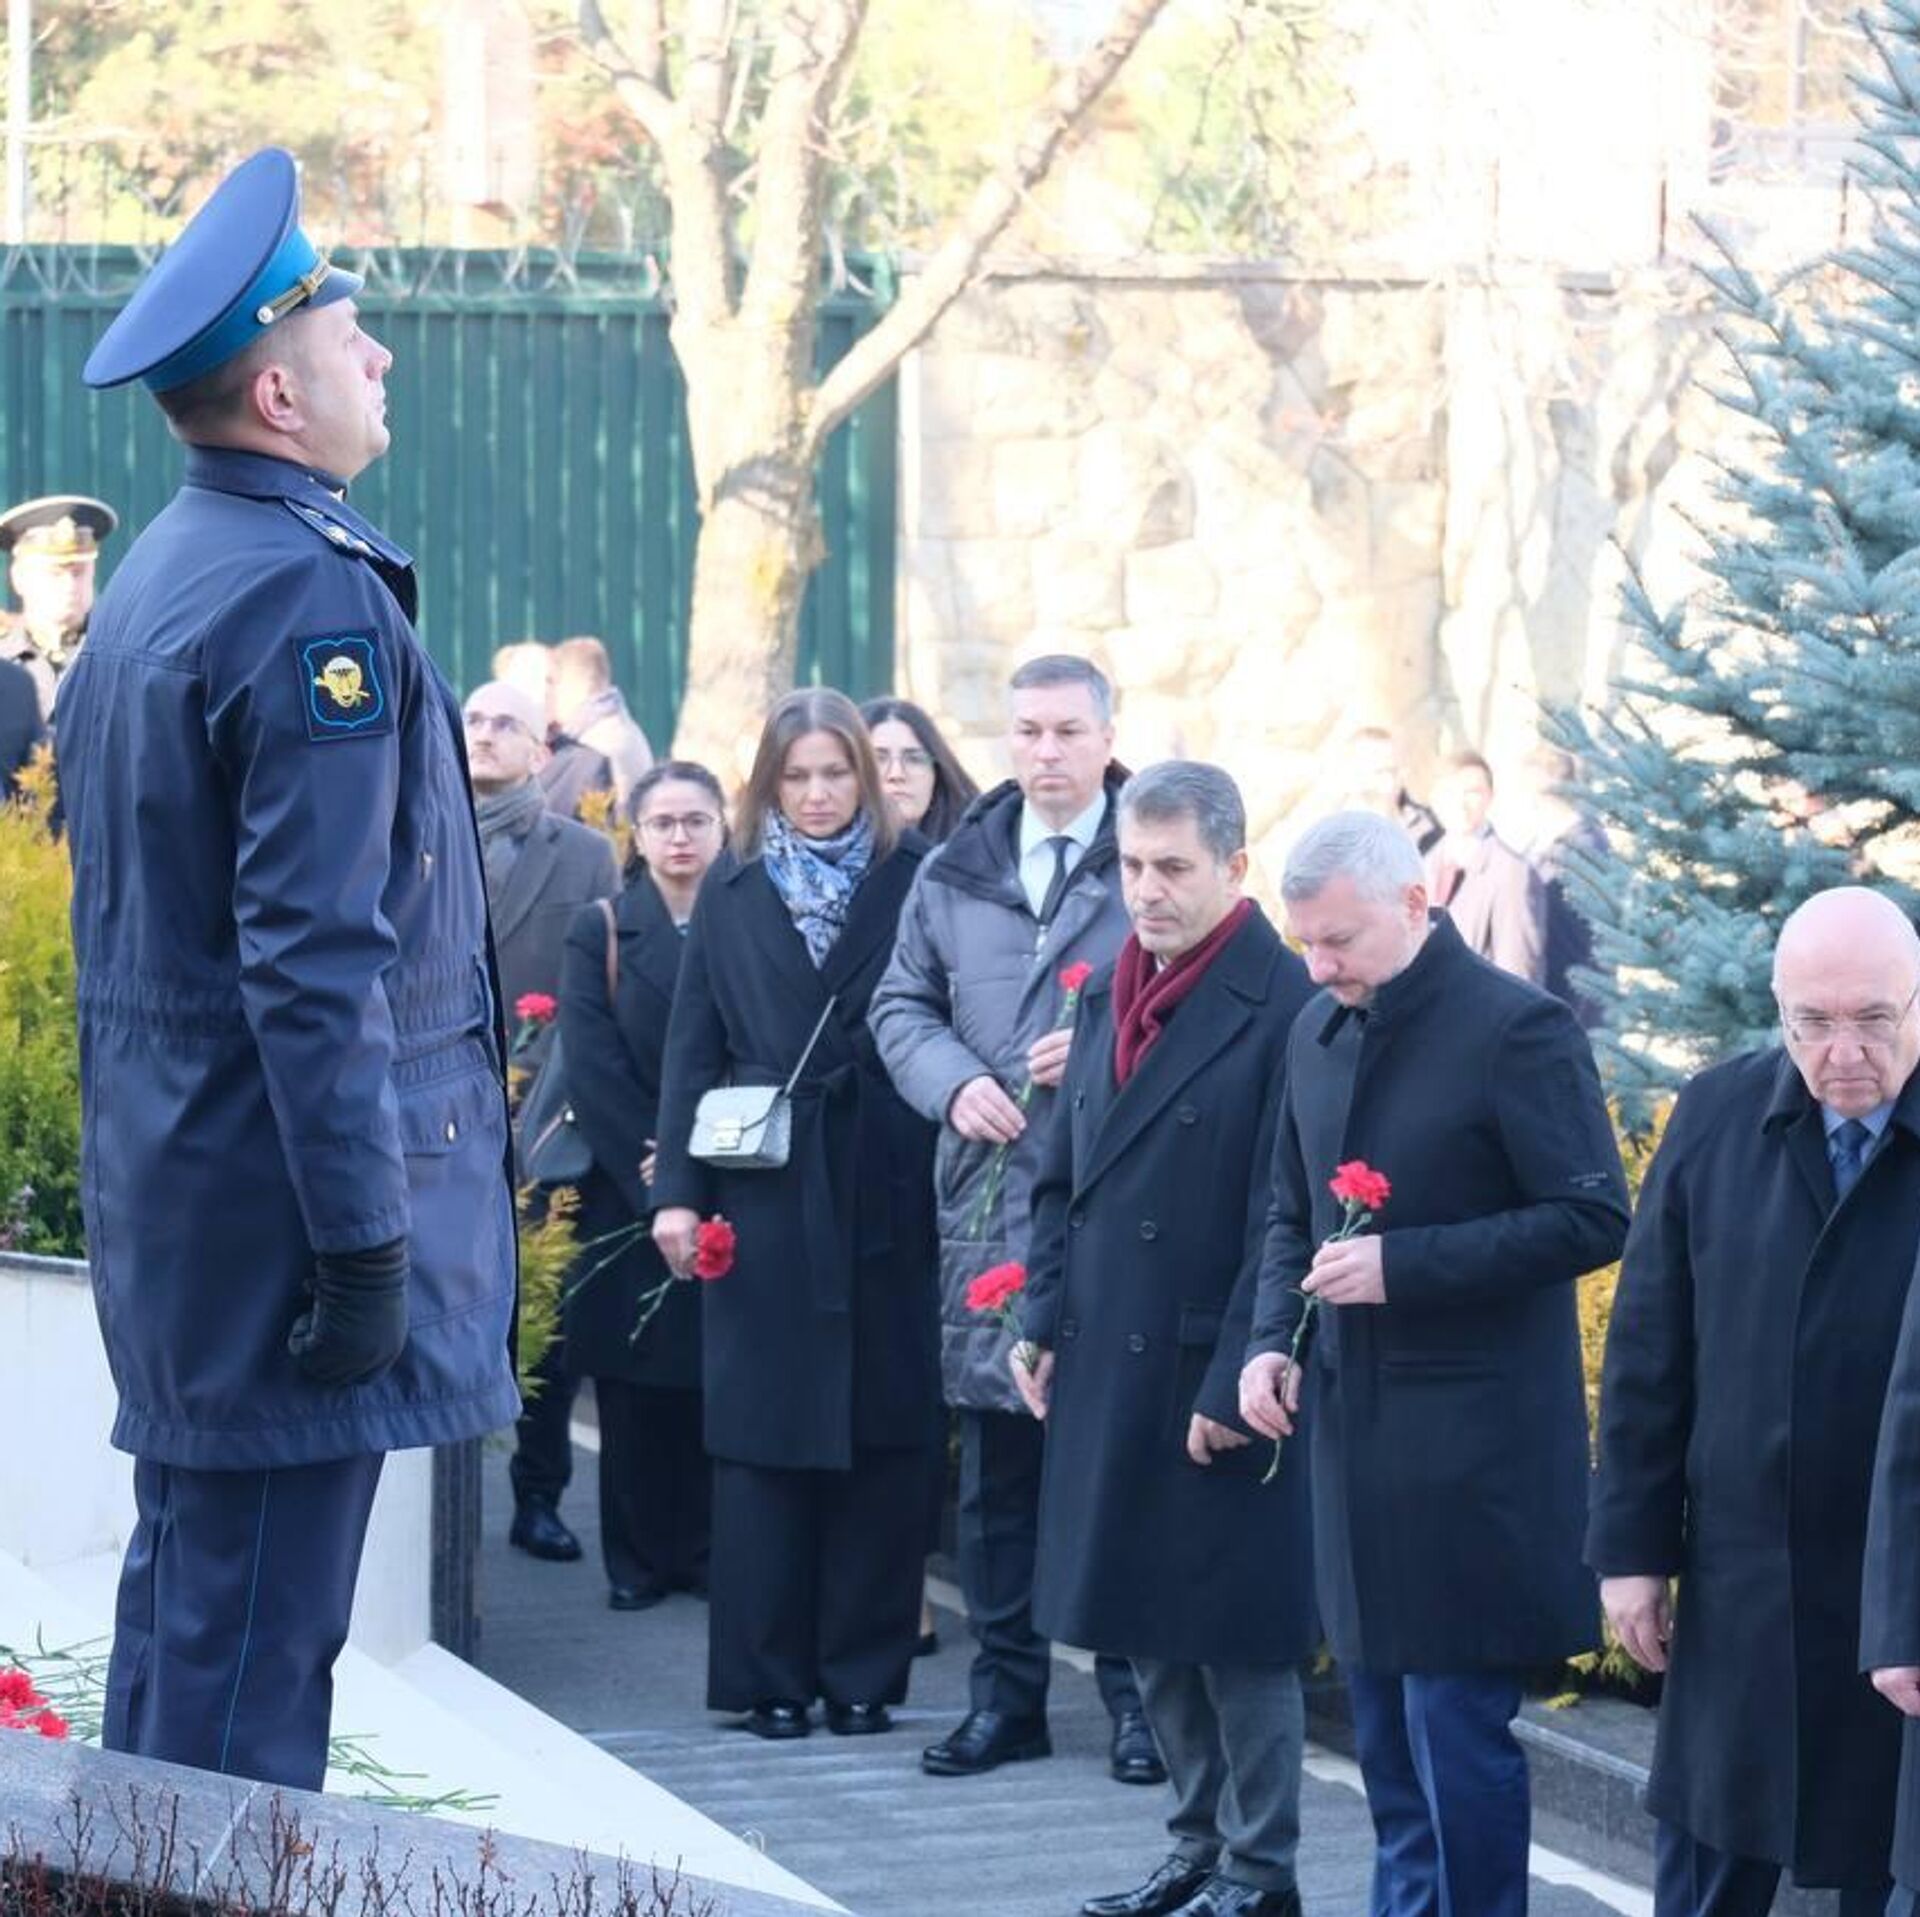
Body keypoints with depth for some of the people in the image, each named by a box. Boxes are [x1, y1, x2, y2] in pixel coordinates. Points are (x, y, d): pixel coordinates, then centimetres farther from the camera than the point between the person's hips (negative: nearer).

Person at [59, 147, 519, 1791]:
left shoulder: (152, 582, 13)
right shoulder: (313, 600, -17)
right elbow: (317, 959, -22)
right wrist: (365, 1241, -20)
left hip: (168, 1183, 10)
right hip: (283, 1202, -10)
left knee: (182, 1619, 16)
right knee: (253, 1650, -5)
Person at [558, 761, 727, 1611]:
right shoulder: (600, 932, 4)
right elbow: (592, 1069, -4)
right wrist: (655, 1170, -13)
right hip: (628, 1196, 0)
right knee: (635, 1382, 1)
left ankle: (707, 1548, 8)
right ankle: (639, 1556, 8)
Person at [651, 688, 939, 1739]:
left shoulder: (913, 881, 4)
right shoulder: (731, 892, 9)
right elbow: (692, 1049, 7)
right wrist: (677, 1189, -2)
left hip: (883, 1199, -1)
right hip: (763, 1205, 1)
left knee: (882, 1437, 2)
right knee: (763, 1436, 1)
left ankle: (862, 1670, 10)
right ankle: (769, 1677, 7)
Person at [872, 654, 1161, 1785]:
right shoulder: (957, 873, 13)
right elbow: (902, 1005, 17)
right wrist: (955, 1084, -1)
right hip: (989, 1201, 4)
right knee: (998, 1457, 8)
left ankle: (1138, 1691, 8)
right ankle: (1008, 1692, 17)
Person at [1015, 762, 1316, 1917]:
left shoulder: (1281, 1006, -14)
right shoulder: (1111, 997, 11)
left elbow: (1285, 1217, -17)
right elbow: (1064, 1177, 17)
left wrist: (1238, 1382, -18)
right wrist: (1044, 1324, 8)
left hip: (1218, 1378, -8)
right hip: (1112, 1375, 8)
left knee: (1238, 1632, 1)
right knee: (1152, 1628, 14)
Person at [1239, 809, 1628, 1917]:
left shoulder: (1517, 1030, -12)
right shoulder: (1321, 1034, 11)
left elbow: (1593, 1220, -15)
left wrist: (1403, 1264, -20)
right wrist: (1273, 1340, 4)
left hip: (1472, 1443, -7)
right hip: (1354, 1429, 7)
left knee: (1456, 1728, -5)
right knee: (1387, 1731, 13)